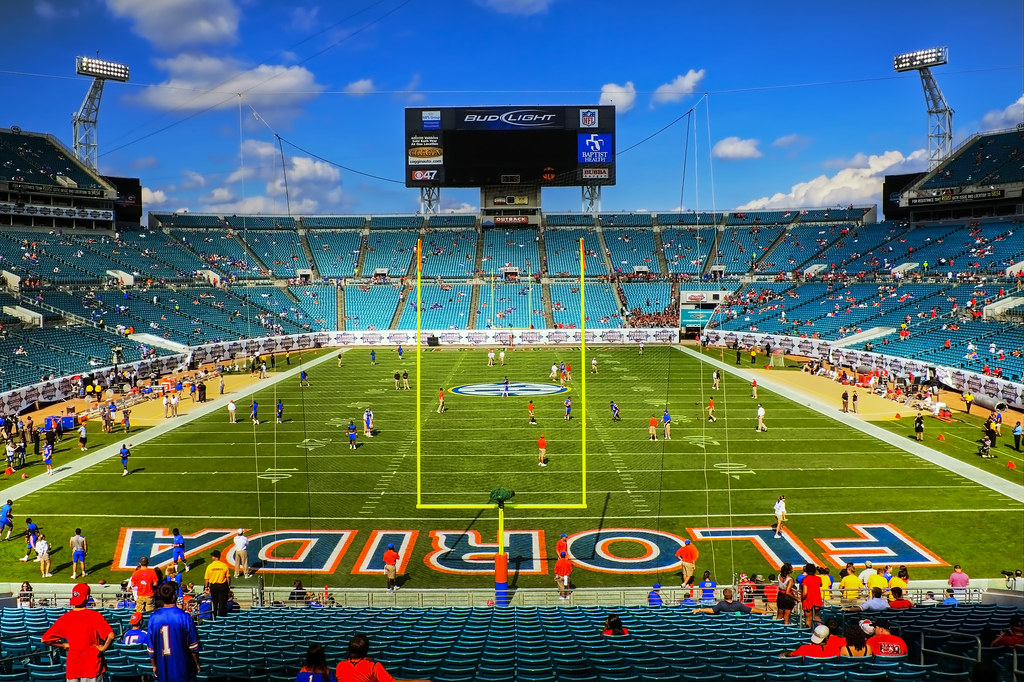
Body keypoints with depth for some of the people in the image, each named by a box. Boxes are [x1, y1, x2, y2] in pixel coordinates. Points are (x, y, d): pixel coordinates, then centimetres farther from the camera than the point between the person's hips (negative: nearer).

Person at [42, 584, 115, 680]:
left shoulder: (64, 618, -1)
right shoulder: (95, 616, -11)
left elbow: (45, 639, 3)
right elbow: (111, 636, -22)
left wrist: (64, 645, 12)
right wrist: (103, 648, -5)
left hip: (72, 667, 3)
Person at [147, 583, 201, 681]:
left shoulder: (153, 618, -6)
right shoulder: (184, 617, -14)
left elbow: (150, 647, 2)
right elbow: (193, 645, -9)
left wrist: (154, 666, 15)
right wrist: (197, 664, 5)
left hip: (163, 669, 3)